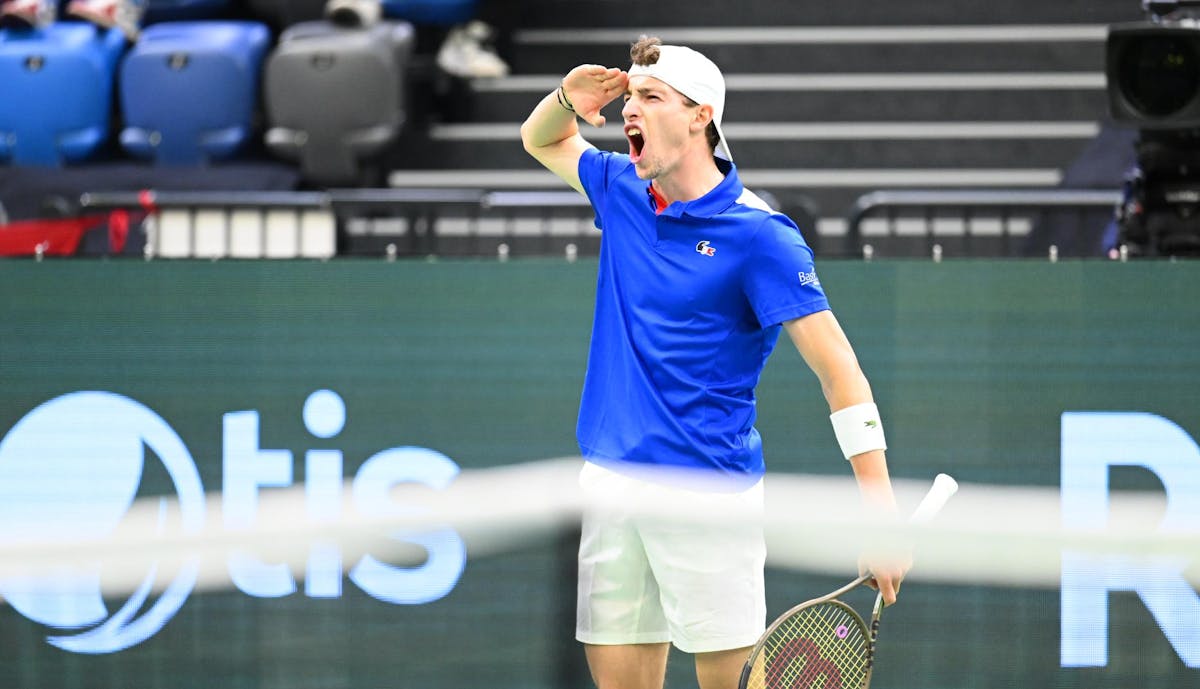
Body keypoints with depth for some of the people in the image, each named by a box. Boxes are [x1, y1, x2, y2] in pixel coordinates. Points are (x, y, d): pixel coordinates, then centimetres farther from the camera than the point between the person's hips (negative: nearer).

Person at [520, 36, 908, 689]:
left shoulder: (759, 235, -12)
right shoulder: (621, 192, 9)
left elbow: (839, 371, -16)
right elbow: (542, 141, 30)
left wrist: (881, 514, -25)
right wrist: (568, 98, 3)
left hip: (707, 497, -6)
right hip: (611, 481, 6)